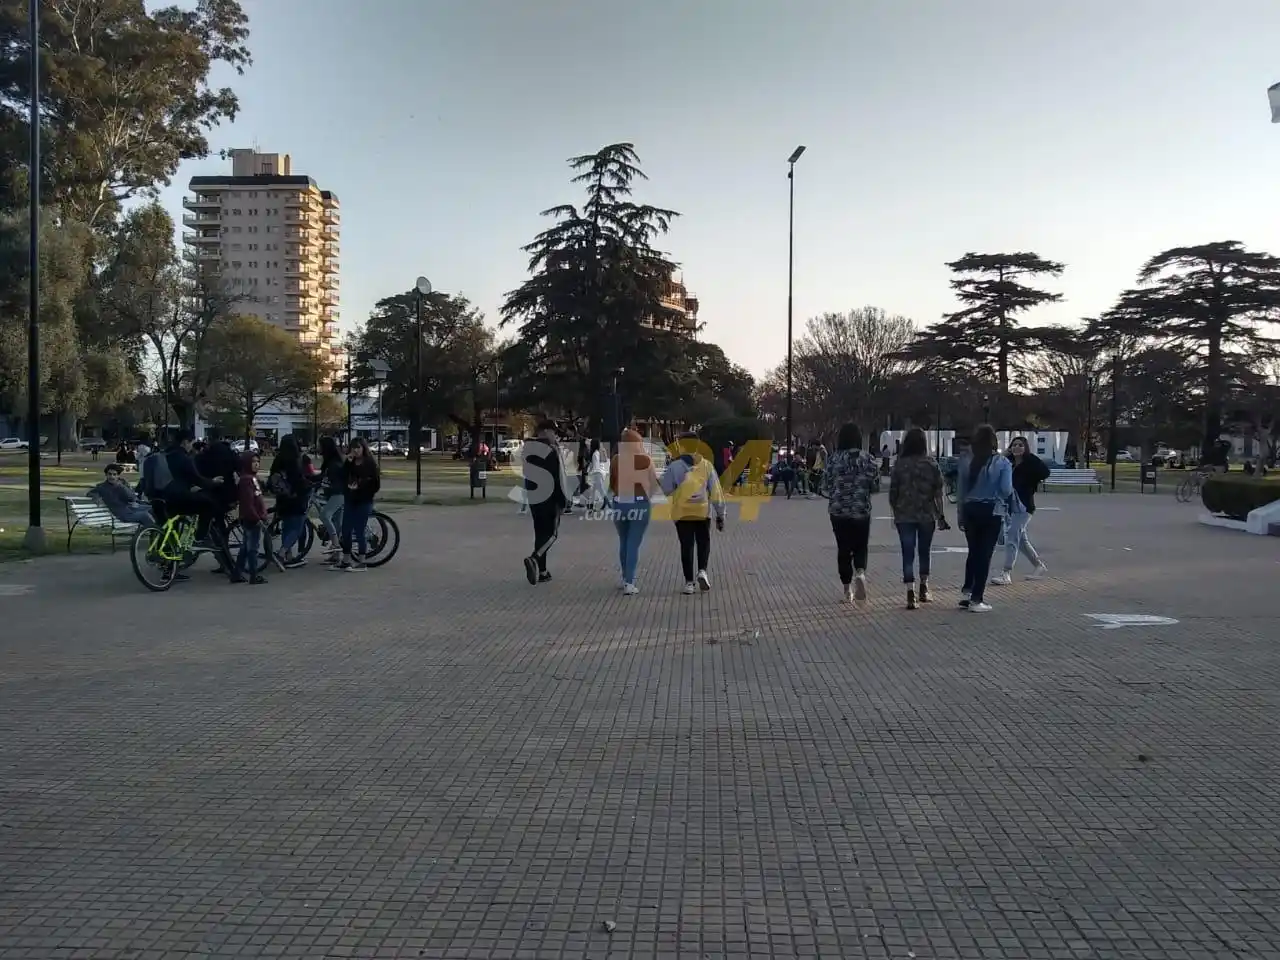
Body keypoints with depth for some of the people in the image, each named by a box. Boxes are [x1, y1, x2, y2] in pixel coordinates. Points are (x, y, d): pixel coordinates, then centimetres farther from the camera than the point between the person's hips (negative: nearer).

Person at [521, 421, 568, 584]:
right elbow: (558, 476, -15)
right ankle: (534, 558, -22)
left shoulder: (527, 447, 6)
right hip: (549, 497, -7)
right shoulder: (551, 450, -15)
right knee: (552, 533, 2)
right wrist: (563, 499, -8)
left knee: (540, 532, 13)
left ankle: (541, 571, 13)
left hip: (533, 497, 7)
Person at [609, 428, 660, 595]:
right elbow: (654, 483, 1)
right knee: (634, 544, 1)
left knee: (623, 542, 19)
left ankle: (625, 578, 30)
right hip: (640, 503, -2)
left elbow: (610, 483, 5)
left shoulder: (615, 459, -1)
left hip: (619, 503, 2)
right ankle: (629, 582, -5)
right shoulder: (645, 459, -5)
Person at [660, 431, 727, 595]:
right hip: (703, 512, 1)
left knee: (687, 546, 7)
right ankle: (702, 571, -4)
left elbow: (666, 490, -3)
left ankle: (689, 582, 7)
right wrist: (720, 515, 4)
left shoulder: (674, 466, -8)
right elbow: (716, 491, -2)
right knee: (704, 543, 18)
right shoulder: (706, 465, -3)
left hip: (682, 513, -1)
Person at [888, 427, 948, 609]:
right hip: (927, 515, 1)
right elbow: (938, 492, -4)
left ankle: (910, 594, -9)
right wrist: (941, 515, 2)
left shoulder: (899, 464, -5)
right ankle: (924, 589, 29)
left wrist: (895, 513, 9)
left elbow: (893, 491, -2)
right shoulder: (931, 464, -4)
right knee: (924, 552, 18)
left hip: (904, 516, -1)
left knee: (908, 554, 0)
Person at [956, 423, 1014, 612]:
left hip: (970, 510, 3)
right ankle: (977, 599, 4)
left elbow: (961, 490, 0)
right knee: (985, 554, 3)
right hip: (992, 512, -3)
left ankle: (966, 591, 18)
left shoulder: (967, 461, -2)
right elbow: (1007, 490, -13)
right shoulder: (1002, 463, -9)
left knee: (973, 552, 20)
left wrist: (961, 515, 7)